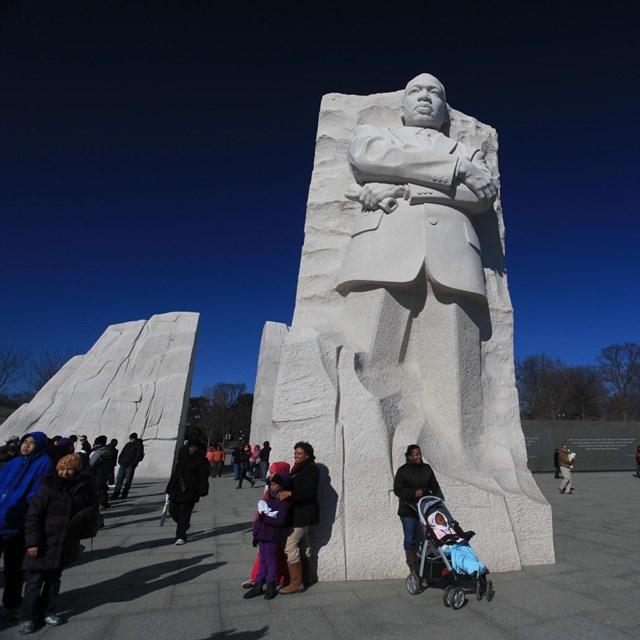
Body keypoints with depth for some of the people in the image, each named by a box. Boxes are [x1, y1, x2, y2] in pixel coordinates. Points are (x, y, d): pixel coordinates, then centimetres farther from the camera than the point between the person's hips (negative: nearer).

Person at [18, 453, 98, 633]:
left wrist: (84, 514, -7)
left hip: (66, 544, 4)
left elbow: (93, 505, 13)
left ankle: (48, 611, 30)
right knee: (35, 580, 3)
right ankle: (27, 617, 17)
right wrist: (33, 542, -16)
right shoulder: (48, 487, -13)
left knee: (54, 578, 17)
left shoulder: (84, 487, -1)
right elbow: (33, 515, -13)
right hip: (44, 543, -4)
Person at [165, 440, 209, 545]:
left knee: (184, 513, -5)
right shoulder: (182, 458, 16)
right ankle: (185, 524, 35)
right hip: (176, 489, 7)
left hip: (189, 491, -6)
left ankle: (181, 537, 6)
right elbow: (175, 473, 20)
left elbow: (203, 477, -11)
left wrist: (203, 491, -21)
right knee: (173, 510, 8)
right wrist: (169, 488, 19)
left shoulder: (202, 460, -4)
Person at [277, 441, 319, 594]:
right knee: (303, 545, 17)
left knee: (290, 545, -9)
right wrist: (284, 492, 1)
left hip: (302, 514, -10)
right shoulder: (299, 468, 13)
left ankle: (296, 583, -1)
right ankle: (305, 578, 28)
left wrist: (289, 493, -34)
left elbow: (309, 490, -27)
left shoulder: (311, 469, -15)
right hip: (299, 513, 10)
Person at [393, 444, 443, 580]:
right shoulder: (402, 471, -6)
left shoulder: (426, 468, 6)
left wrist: (440, 501, 0)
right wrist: (413, 493, -20)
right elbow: (397, 489, -9)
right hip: (408, 510, -3)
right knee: (410, 539, 2)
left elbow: (435, 487, 12)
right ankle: (413, 568, 12)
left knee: (423, 538, 3)